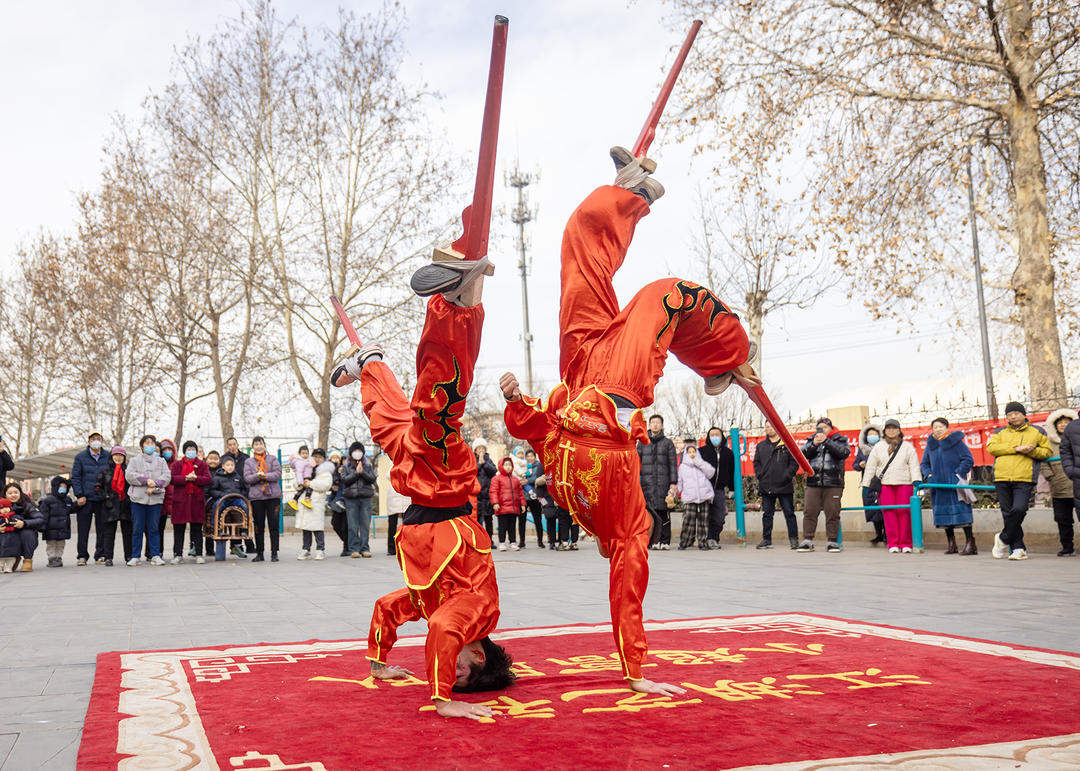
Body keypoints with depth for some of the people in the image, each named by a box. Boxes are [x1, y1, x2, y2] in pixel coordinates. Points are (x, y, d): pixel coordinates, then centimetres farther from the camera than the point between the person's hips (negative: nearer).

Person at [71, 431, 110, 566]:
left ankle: (100, 555, 14)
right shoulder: (80, 457, 4)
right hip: (85, 499, -1)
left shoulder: (108, 457, 7)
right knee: (83, 529, 0)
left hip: (103, 499, 1)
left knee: (102, 529, 5)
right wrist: (79, 495, -7)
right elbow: (75, 477, 2)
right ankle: (82, 556, 9)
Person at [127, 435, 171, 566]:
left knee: (154, 528, 2)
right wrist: (146, 480, -15)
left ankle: (155, 556, 6)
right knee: (137, 529, 1)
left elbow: (167, 476, 2)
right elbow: (130, 476, -3)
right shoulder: (134, 460, 11)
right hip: (138, 498, -1)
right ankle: (135, 557, 7)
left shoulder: (161, 461, 15)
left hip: (156, 498, 1)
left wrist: (155, 485, -14)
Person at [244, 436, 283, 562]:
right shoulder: (249, 462, 12)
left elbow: (277, 474, -3)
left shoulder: (272, 459, 9)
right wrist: (257, 476, -18)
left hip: (273, 496, -1)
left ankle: (274, 553, 3)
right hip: (256, 497, 1)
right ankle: (260, 553, 13)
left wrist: (265, 475, -17)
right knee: (258, 526, 4)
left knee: (273, 525, -2)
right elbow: (247, 478, 0)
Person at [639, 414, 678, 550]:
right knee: (647, 512, -6)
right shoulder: (642, 443, 16)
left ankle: (664, 541, -1)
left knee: (663, 512, -5)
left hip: (663, 481, -1)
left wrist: (673, 483, -2)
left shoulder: (668, 443, 11)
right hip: (647, 481, 1)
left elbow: (672, 464, 7)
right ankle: (648, 541, -1)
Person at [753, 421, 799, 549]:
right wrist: (760, 476, 1)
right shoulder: (761, 446, 13)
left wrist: (786, 476, -10)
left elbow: (794, 463, -1)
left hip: (784, 486, -3)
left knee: (789, 513, 0)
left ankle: (794, 539, 6)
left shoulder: (787, 444, 2)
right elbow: (756, 463, 15)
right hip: (766, 487, 3)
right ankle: (766, 540, 13)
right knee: (767, 514, 7)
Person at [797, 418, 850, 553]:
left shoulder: (840, 440, 10)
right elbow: (803, 453, 5)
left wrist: (826, 441, -13)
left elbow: (844, 452, -9)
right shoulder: (812, 440, 18)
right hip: (813, 482, 2)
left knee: (833, 513, -2)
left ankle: (832, 541, 6)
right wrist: (814, 444, -11)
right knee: (809, 512, -2)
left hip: (833, 483, -2)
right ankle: (807, 541, 3)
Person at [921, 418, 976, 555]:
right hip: (938, 485, 5)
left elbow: (968, 460, -4)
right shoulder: (930, 445, 12)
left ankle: (970, 543, -10)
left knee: (961, 512, -11)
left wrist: (958, 474, -13)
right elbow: (924, 464, 19)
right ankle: (951, 544, 16)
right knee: (943, 512, 7)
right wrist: (929, 475, 1)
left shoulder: (956, 441, -2)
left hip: (955, 484, -5)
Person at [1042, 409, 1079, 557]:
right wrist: (1050, 476, 0)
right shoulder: (1050, 443, 13)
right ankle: (1067, 547, 18)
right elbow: (1043, 463, 13)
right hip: (1059, 490, 3)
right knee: (1063, 520, 7)